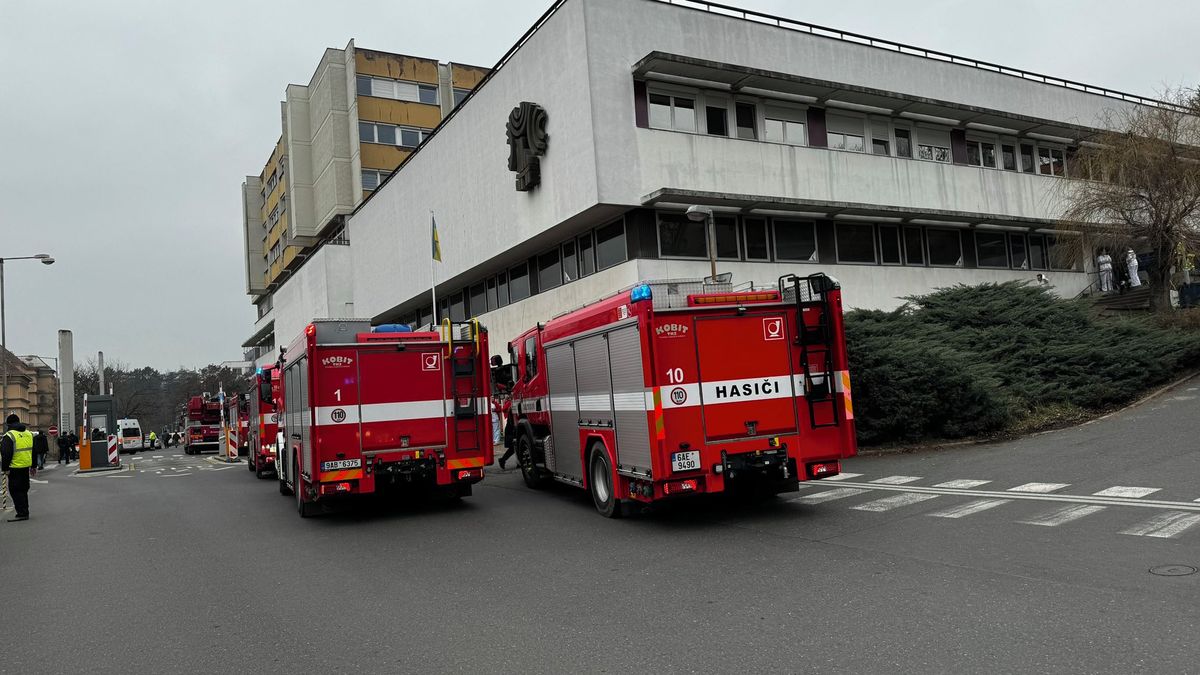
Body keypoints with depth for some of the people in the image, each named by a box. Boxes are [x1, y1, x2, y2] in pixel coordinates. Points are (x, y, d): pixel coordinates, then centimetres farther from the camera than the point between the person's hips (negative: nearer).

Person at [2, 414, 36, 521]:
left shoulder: (9, 436, -12)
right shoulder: (28, 434, 11)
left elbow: (6, 454, -16)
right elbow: (34, 451, 17)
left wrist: (5, 468, -10)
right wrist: (33, 466, 22)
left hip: (15, 467, -7)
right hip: (26, 467, 7)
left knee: (15, 490, -2)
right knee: (23, 489, 16)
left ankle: (22, 513, -5)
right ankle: (24, 512, 22)